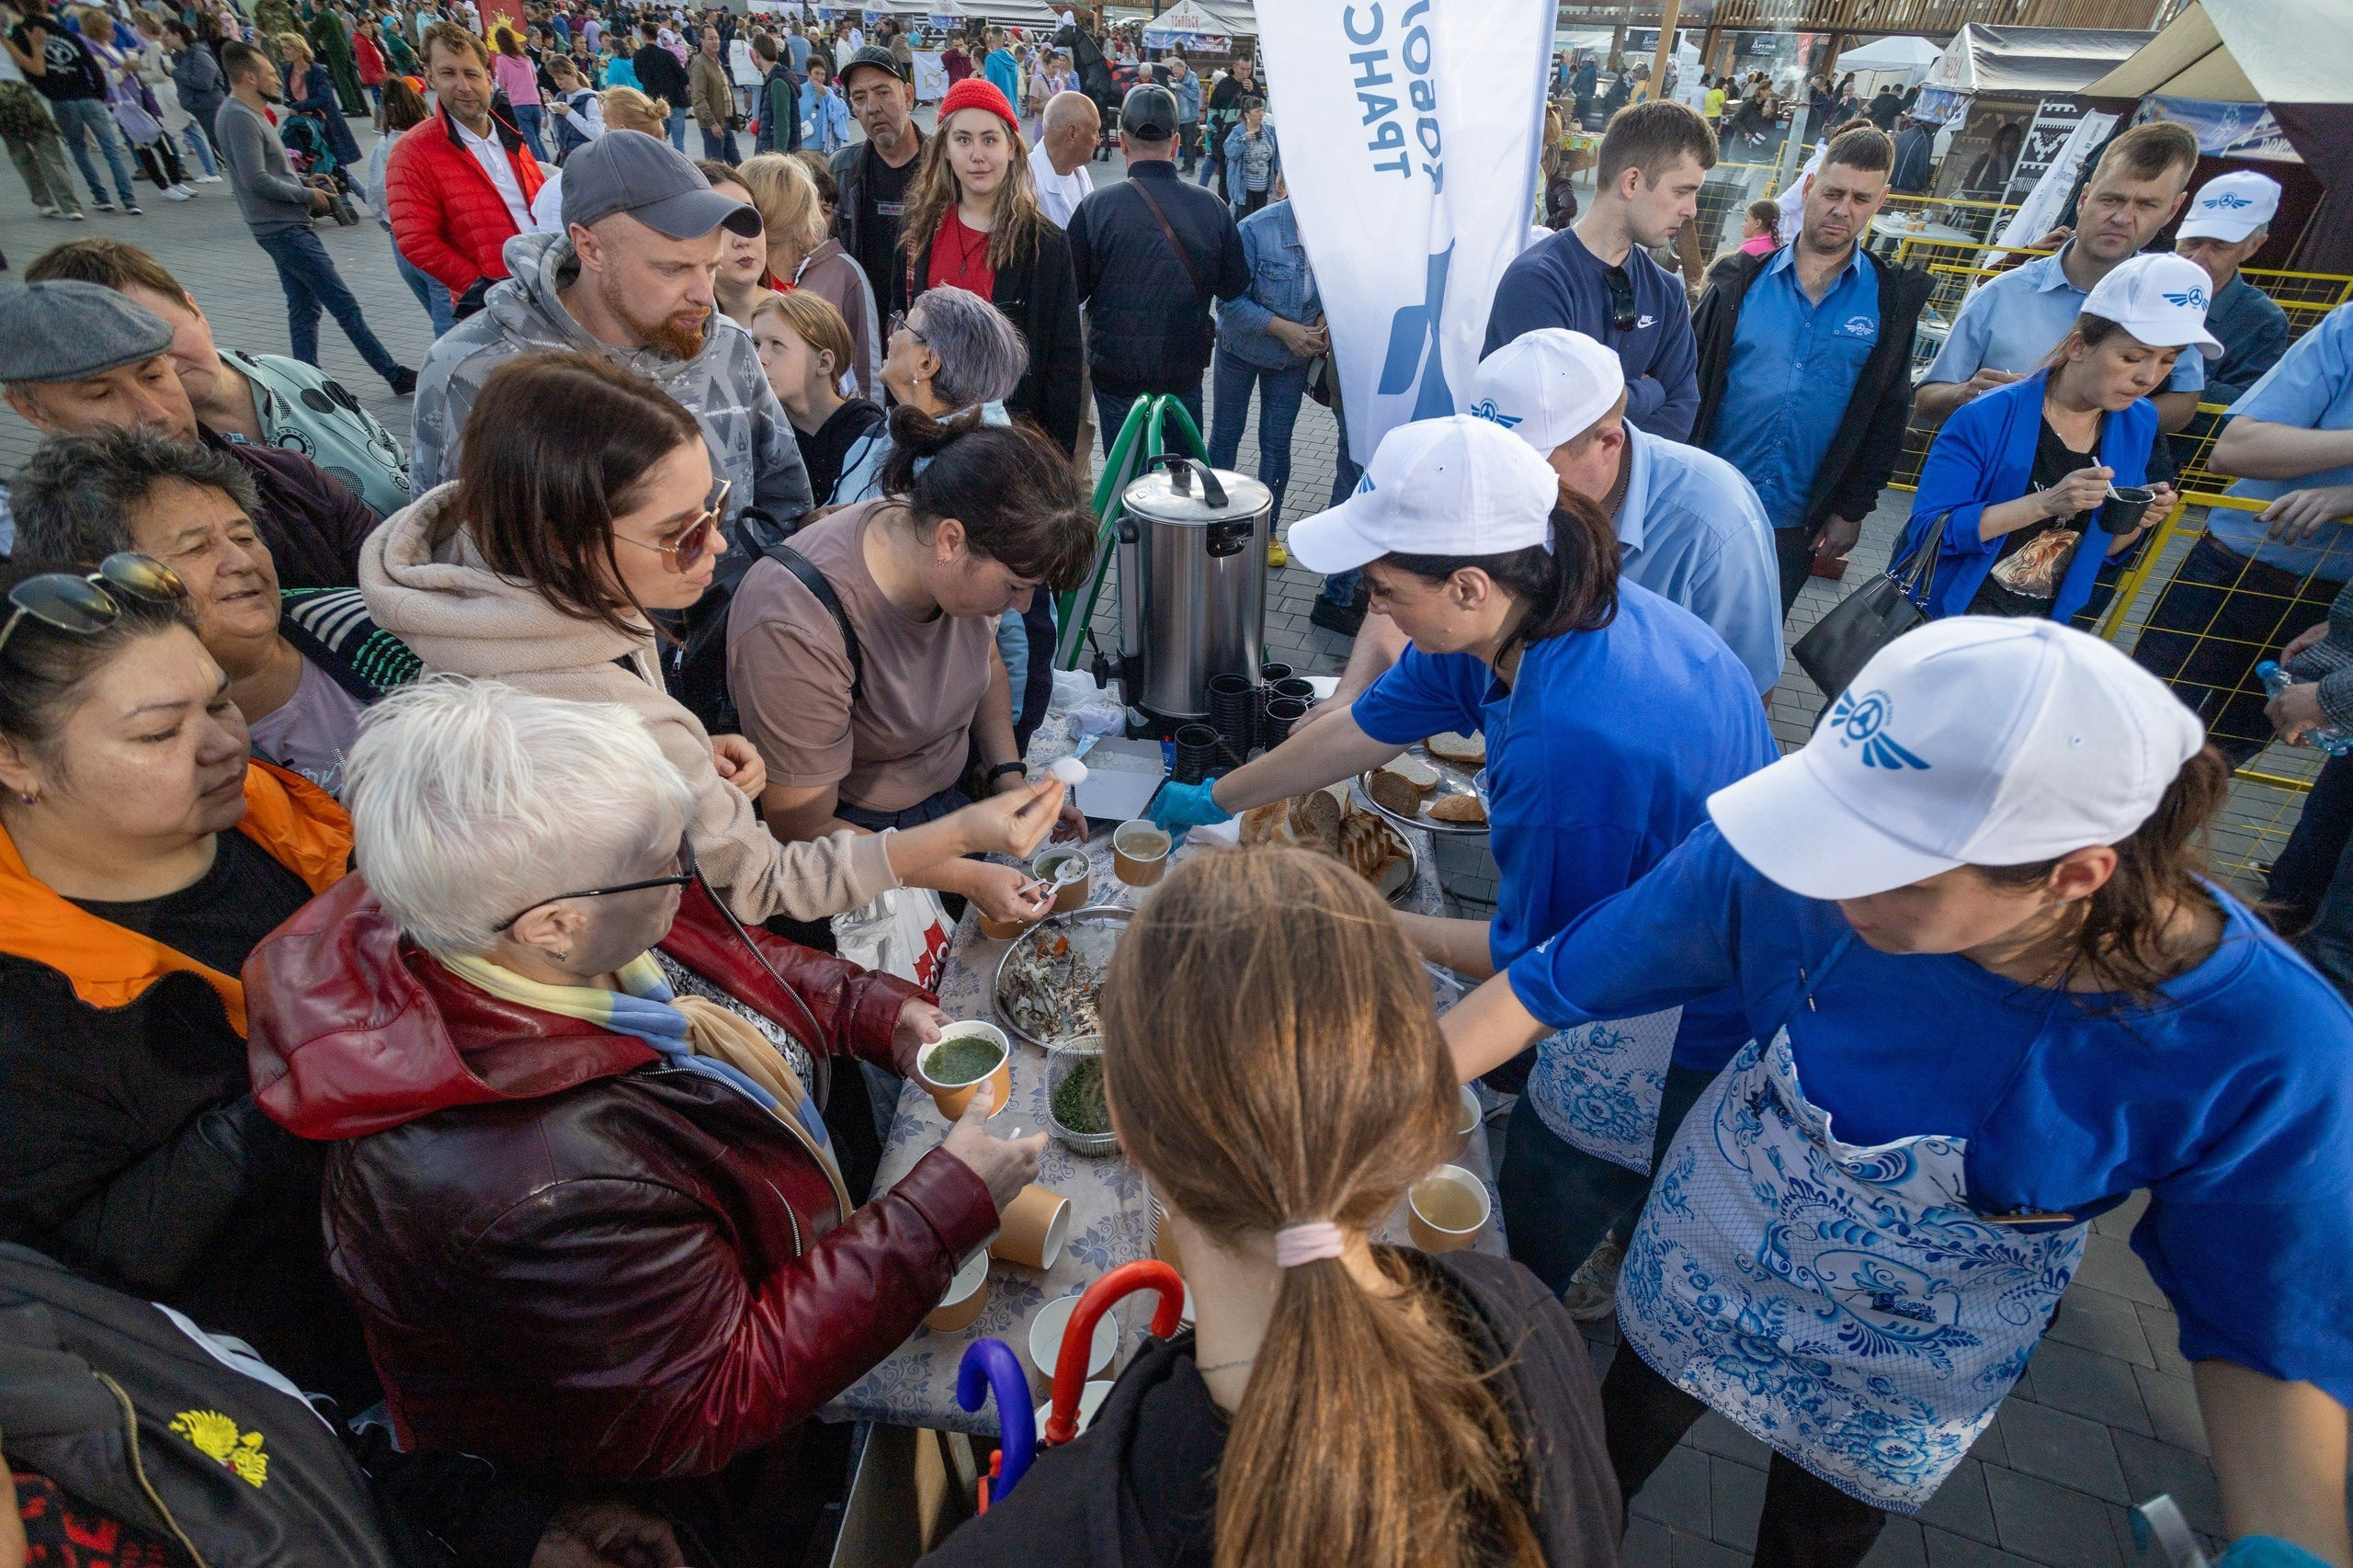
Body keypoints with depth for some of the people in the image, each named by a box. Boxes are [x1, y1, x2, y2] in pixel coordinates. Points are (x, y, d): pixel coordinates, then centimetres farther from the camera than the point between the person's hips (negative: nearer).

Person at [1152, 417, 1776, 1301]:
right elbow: (1361, 728, 2)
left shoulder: (1572, 737, -40)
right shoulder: (1513, 618, -13)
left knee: (1535, 1212, 14)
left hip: (1691, 1023, -8)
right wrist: (1212, 801, 14)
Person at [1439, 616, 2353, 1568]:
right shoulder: (1779, 860, -32)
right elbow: (1550, 984, -23)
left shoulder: (2266, 1050, -31)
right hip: (1696, 1278, 1)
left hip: (1904, 1381, 0)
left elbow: (2262, 1335, -17)